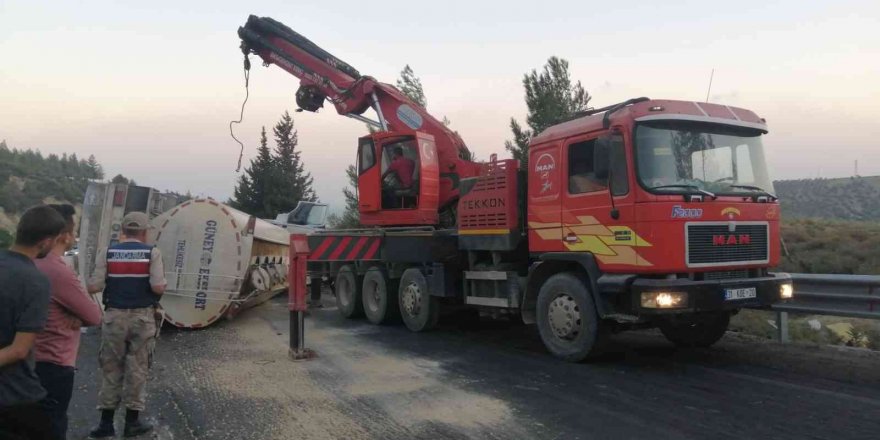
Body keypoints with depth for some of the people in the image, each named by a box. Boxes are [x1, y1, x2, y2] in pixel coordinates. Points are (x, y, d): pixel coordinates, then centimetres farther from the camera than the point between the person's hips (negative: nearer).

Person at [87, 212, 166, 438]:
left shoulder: (108, 253, 1)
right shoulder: (152, 253, -5)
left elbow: (93, 287, -5)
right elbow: (158, 287, -15)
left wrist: (111, 281, 14)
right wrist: (163, 282, 6)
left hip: (114, 317, 2)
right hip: (143, 317, -2)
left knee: (111, 368, 11)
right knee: (137, 369, 7)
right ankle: (132, 422, 14)